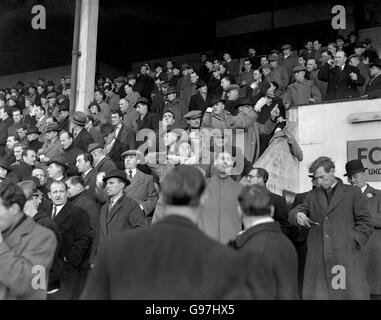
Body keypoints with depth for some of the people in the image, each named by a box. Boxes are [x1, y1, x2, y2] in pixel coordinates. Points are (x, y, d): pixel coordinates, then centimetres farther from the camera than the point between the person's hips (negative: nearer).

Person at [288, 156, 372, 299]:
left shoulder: (353, 193, 10)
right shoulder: (312, 196, 19)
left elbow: (364, 223, 6)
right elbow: (293, 214, 11)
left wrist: (351, 243, -6)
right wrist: (298, 215, -12)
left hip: (345, 257, -2)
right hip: (317, 259, 2)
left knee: (352, 293, -6)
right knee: (316, 294, -5)